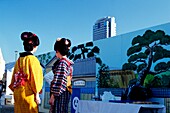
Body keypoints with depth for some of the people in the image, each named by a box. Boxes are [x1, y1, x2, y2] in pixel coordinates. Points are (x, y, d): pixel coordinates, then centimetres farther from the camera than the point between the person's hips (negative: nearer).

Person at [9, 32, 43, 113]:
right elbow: (35, 78, -12)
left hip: (17, 93, 7)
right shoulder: (33, 59, -9)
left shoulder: (19, 59, 9)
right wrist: (37, 94, -8)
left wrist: (15, 91, 17)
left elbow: (14, 77, 11)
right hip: (28, 94, -6)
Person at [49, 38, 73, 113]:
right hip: (66, 92, 9)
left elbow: (59, 81, -18)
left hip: (60, 93, -9)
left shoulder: (62, 62, -14)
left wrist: (53, 95, -16)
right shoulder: (69, 62, 13)